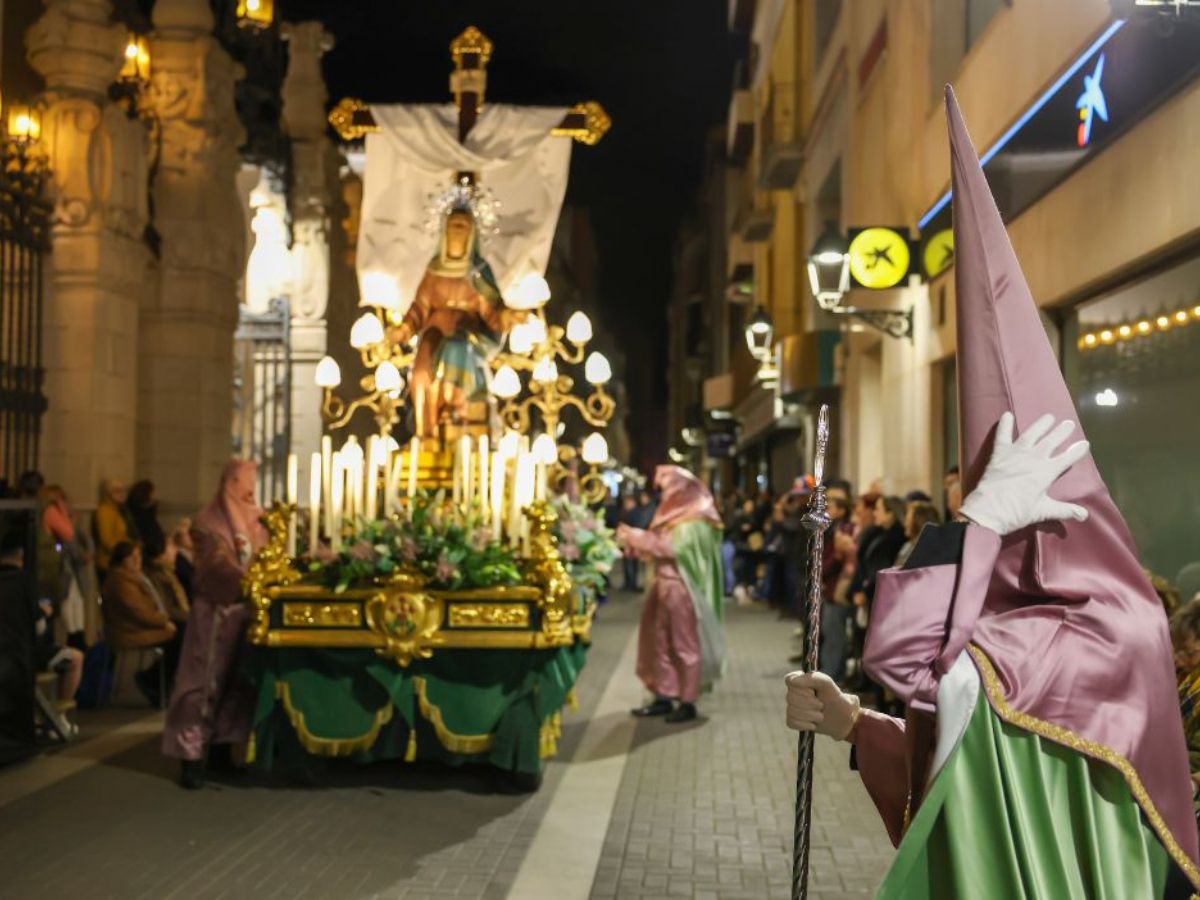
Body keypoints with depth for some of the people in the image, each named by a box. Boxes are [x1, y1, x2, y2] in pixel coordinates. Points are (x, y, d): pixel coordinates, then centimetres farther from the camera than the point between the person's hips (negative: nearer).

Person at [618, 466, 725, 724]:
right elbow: (660, 549, 12)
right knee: (661, 642, 9)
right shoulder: (675, 517, 15)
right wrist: (635, 540, -2)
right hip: (664, 586, 9)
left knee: (684, 644, -3)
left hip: (682, 590, -9)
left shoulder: (693, 521, -13)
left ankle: (688, 702, 3)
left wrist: (639, 538, -18)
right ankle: (664, 696, 14)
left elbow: (672, 549, -23)